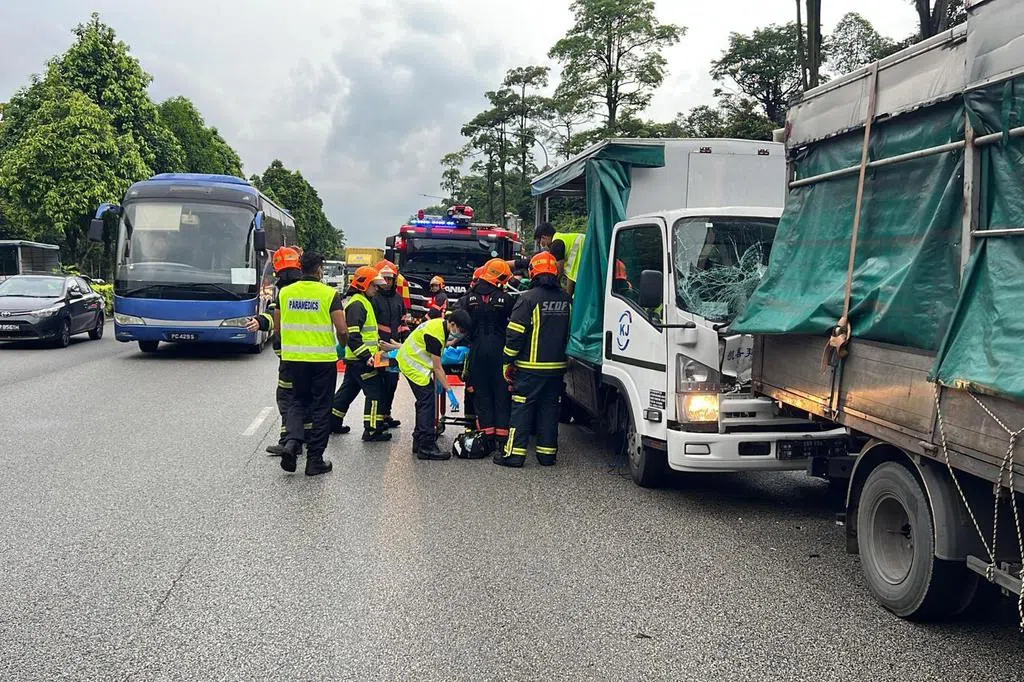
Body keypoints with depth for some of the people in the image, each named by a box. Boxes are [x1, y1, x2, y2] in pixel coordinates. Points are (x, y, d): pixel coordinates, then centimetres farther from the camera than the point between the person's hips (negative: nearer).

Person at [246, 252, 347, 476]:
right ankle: (315, 460, 9)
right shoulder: (329, 294, -9)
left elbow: (277, 325, 11)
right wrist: (342, 343, 9)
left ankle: (292, 442, -5)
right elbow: (342, 329, -12)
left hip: (293, 357, 3)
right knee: (321, 407, 7)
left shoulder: (285, 292, 3)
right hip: (323, 358, -3)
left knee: (298, 400, 19)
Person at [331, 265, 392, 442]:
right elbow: (352, 335, -24)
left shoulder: (364, 302, 18)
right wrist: (367, 357, -27)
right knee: (375, 391, -7)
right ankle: (372, 430, -4)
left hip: (357, 359, 11)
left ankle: (333, 422, 28)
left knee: (349, 389, 18)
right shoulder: (356, 304, -16)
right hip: (360, 360, -11)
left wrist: (379, 344, 17)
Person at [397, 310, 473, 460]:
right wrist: (449, 391, -19)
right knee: (428, 401, -13)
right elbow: (437, 368, -23)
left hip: (412, 361, 10)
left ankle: (419, 442, 23)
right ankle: (426, 447, -13)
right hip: (412, 364, -10)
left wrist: (437, 380, 7)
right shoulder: (435, 334, -27)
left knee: (424, 401, 15)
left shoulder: (441, 324, 1)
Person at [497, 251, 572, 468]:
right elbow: (569, 332, 17)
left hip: (530, 367, -5)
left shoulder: (528, 298, -12)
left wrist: (508, 361, -4)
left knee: (522, 408, 0)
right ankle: (547, 453, 14)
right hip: (557, 367, 5)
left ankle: (514, 453, 1)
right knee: (549, 407, 12)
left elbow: (515, 334, -13)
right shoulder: (566, 300, 7)